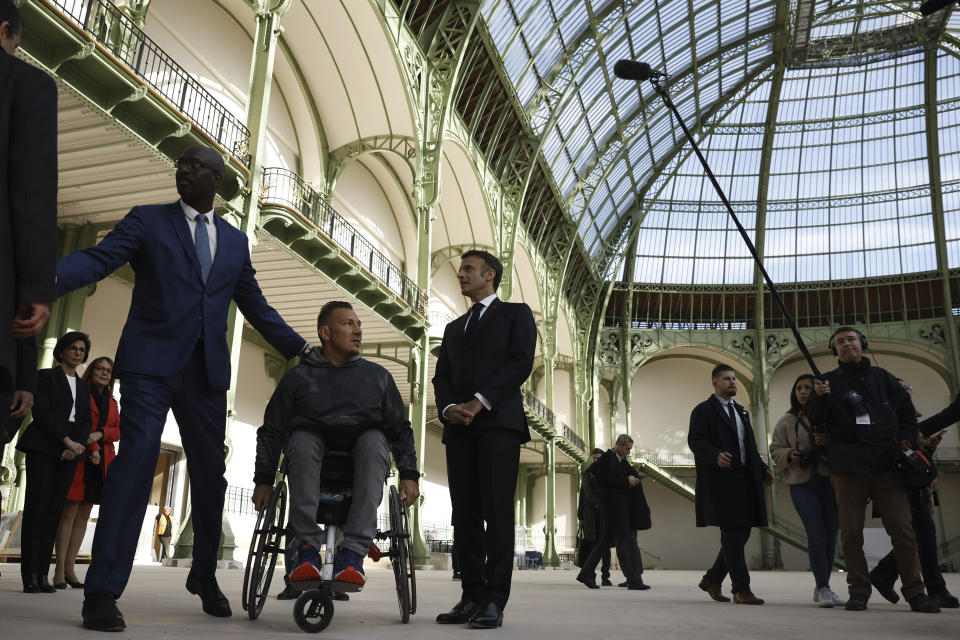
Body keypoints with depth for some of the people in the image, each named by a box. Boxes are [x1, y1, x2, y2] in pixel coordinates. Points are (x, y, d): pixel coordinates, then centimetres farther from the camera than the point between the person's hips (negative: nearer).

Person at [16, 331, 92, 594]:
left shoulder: (83, 387, 21)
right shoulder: (46, 376, 6)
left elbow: (86, 422, 14)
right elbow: (41, 412, -6)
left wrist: (76, 447, -5)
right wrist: (67, 440, -13)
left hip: (70, 453, 4)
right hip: (43, 447, -4)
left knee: (54, 510, 0)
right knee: (36, 507, -8)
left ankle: (42, 574, -1)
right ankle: (29, 575, -8)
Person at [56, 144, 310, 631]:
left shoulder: (235, 240, 15)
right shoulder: (147, 220, 6)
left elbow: (256, 307, 19)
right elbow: (97, 260, -8)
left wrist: (301, 349, 13)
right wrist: (47, 277, -28)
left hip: (206, 370, 4)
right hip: (151, 360, -3)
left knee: (210, 472, 9)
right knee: (137, 456, -15)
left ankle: (204, 576, 27)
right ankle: (102, 591, -7)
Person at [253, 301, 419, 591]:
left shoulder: (378, 376, 14)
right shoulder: (298, 377, 10)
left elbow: (401, 429, 13)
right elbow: (271, 431, 10)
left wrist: (409, 475, 0)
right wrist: (263, 479, 1)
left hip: (362, 455, 1)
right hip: (313, 447, 0)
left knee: (375, 439, -32)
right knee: (302, 438, -32)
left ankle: (353, 551, -38)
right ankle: (307, 545, -32)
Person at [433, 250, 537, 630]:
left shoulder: (516, 313, 12)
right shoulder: (454, 328, 27)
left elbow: (521, 362, -4)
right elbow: (442, 376, 17)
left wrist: (480, 401, -13)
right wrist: (448, 407, -5)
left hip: (498, 422, -5)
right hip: (458, 427, 5)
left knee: (497, 511, -8)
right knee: (465, 515, 1)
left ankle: (494, 601, -6)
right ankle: (472, 597, 5)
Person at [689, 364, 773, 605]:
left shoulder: (740, 411, 24)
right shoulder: (703, 410, -2)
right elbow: (695, 441, -12)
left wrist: (763, 469, 13)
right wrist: (716, 456, -29)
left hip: (744, 481, 8)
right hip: (721, 483, -8)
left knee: (741, 533, 8)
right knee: (732, 534, -6)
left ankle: (712, 579, 21)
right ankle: (741, 589, -1)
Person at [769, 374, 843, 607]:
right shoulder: (787, 421, 8)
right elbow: (775, 450, 7)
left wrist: (829, 444, -21)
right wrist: (790, 455, -13)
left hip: (829, 483, 1)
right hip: (802, 485, -1)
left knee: (831, 537, 6)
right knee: (817, 536, -11)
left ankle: (822, 588, 21)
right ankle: (822, 588, -3)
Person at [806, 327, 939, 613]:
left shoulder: (881, 377, 15)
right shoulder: (828, 381, 10)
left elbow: (907, 411, 18)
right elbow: (816, 421, 3)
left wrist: (905, 442, 4)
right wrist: (818, 398, -16)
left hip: (886, 464, 1)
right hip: (847, 468, -1)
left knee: (902, 528, -3)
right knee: (851, 532, 0)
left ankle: (914, 591, 5)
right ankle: (858, 590, 9)